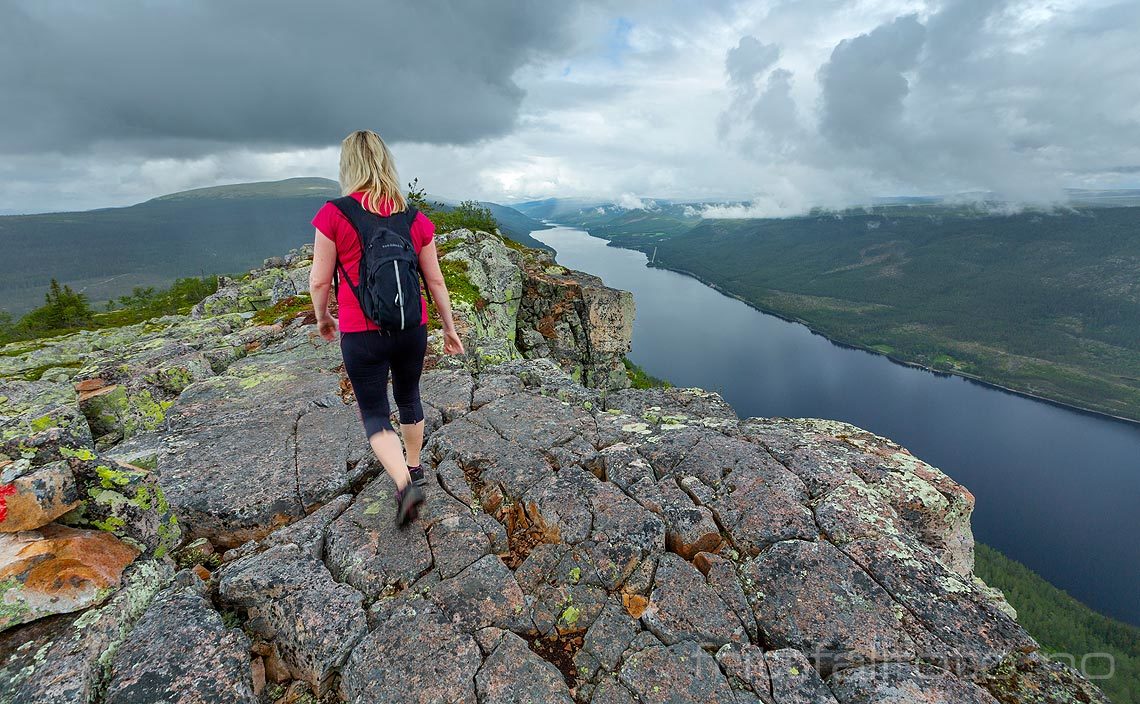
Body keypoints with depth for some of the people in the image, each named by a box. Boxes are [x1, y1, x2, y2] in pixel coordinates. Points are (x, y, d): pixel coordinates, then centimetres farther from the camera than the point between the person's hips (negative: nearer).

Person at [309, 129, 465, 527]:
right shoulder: (415, 218, 1)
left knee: (374, 414, 9)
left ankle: (404, 484, -9)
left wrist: (322, 318, 15)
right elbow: (435, 280, 4)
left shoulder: (333, 215, -8)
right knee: (408, 397, 23)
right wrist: (449, 329, 13)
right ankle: (414, 467, 40)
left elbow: (319, 280, -4)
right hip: (412, 329, 4)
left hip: (362, 334, -3)